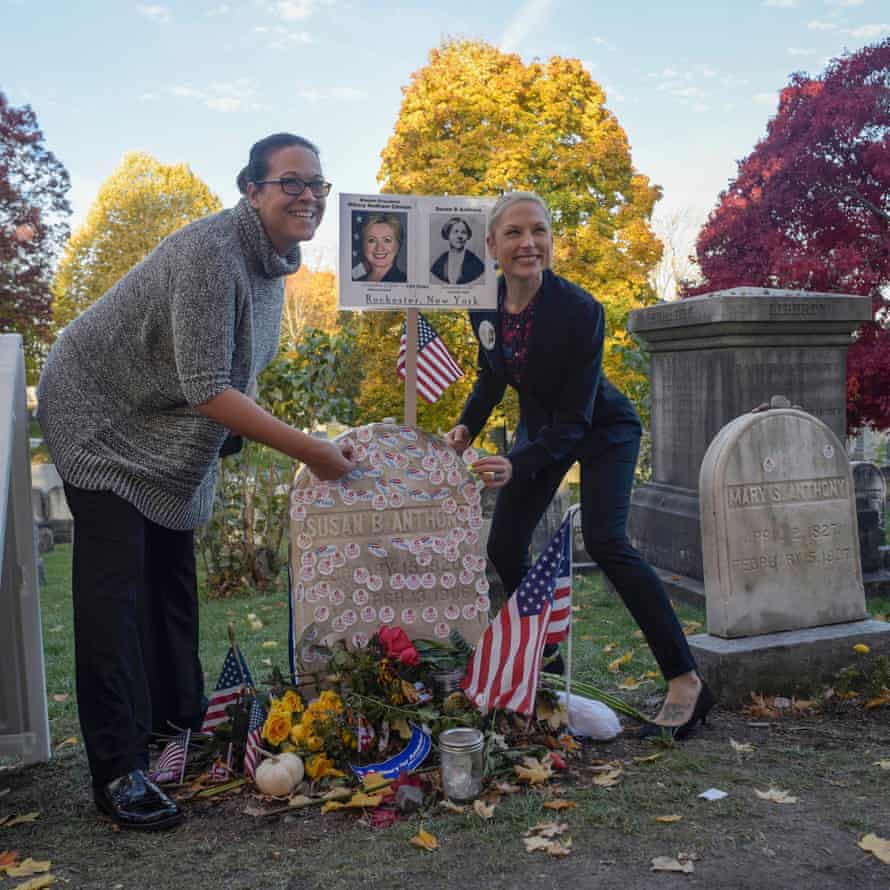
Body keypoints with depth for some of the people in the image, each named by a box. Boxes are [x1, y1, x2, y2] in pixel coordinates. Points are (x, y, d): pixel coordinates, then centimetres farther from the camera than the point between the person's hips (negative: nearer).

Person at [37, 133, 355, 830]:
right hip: (102, 419, -8)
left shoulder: (275, 259, 0)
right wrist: (310, 451, -35)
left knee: (172, 578, 13)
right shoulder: (212, 253, -29)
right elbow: (207, 389, -34)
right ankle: (118, 772, -2)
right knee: (115, 587, -9)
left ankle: (180, 725, 27)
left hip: (169, 429, 9)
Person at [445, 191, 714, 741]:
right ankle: (545, 658, 23)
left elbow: (575, 418, -29)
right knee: (504, 549, 0)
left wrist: (518, 466, -40)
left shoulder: (580, 310, -30)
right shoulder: (485, 306, -14)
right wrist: (468, 425, -8)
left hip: (603, 430, -6)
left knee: (605, 540, -25)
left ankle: (686, 681, -16)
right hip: (539, 427, 6)